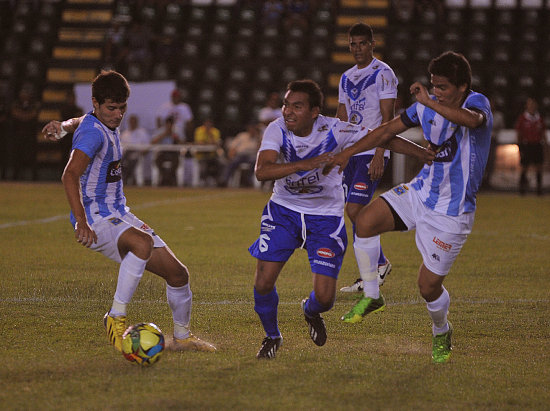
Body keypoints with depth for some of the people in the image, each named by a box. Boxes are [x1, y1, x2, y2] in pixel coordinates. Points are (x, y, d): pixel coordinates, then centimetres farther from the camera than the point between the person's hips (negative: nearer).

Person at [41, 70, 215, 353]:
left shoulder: (107, 125, 12)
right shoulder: (94, 133, -18)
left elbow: (77, 122, 35)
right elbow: (70, 175, -32)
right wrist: (81, 222, -40)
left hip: (120, 216, 10)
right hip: (96, 220, -10)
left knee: (177, 273, 5)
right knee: (144, 243, -39)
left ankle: (181, 338, 24)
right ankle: (116, 317, -31)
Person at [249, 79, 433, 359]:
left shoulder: (332, 131, -20)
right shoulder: (277, 131, -19)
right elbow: (261, 171, -34)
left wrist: (427, 155, -17)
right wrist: (304, 165, -47)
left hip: (326, 216, -1)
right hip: (284, 211, 1)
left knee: (324, 297, -7)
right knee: (263, 282, -11)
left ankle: (311, 311, 33)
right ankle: (271, 336, 21)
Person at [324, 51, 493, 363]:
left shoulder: (477, 103, -16)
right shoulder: (428, 106, 2)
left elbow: (471, 119, -43)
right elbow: (390, 129, 14)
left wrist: (430, 102, -38)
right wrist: (348, 153, 11)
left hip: (452, 211, -5)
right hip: (421, 190, 6)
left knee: (429, 284, -3)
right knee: (366, 221, -19)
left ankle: (442, 332, 31)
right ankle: (372, 297, -1)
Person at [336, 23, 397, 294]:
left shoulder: (383, 74, -6)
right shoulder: (346, 78, 16)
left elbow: (387, 118, -12)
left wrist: (378, 156, -19)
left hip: (372, 153, -7)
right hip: (350, 152, 7)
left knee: (355, 210, -16)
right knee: (354, 213, 6)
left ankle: (379, 264, -2)